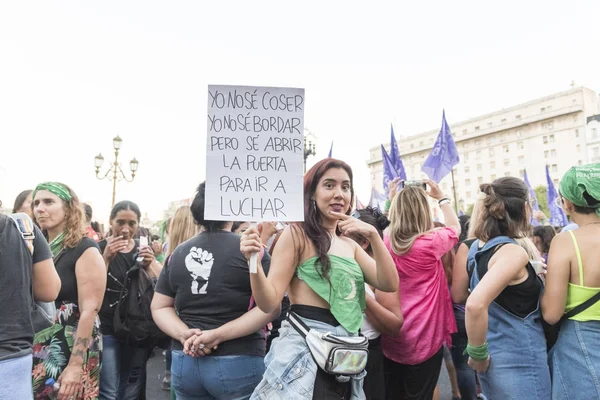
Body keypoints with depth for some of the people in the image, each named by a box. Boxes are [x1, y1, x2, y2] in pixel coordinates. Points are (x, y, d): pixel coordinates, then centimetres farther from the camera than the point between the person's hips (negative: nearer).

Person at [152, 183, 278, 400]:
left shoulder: (177, 253, 4)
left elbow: (159, 307, 7)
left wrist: (184, 334, -7)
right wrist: (219, 334, -15)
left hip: (185, 362, 4)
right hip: (237, 363, -4)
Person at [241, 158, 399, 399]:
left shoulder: (350, 245, 12)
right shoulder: (297, 234, -8)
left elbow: (389, 284, 1)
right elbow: (269, 303, -12)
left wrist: (373, 234, -10)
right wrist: (254, 262, -31)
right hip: (305, 348, -6)